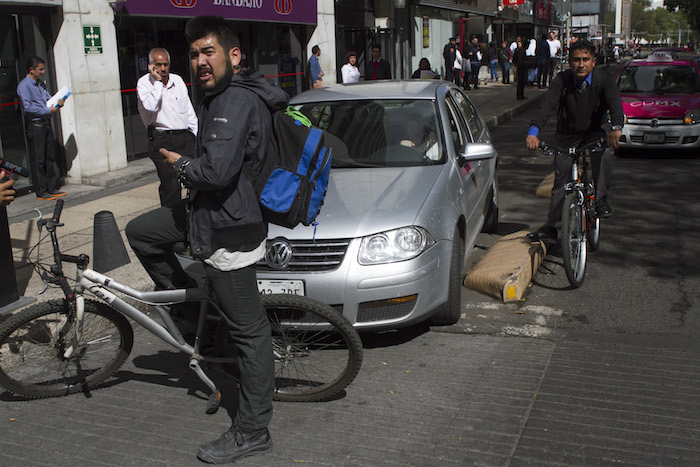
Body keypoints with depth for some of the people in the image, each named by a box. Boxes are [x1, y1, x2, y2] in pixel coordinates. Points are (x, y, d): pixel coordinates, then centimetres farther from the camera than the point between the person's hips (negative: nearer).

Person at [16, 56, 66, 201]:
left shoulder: (41, 84, 17)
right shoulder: (24, 85, -9)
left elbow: (49, 99, 22)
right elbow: (28, 107, -17)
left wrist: (58, 103, 0)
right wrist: (48, 111, -18)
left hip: (46, 123, 8)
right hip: (35, 125, -8)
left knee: (50, 158, 10)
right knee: (38, 160, -4)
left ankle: (51, 188, 17)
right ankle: (41, 192, 0)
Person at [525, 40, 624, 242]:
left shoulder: (604, 80, -16)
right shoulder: (561, 81, -15)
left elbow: (614, 104, -33)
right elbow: (546, 106, -29)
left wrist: (616, 128, -54)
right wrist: (533, 132, -47)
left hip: (596, 131, -1)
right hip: (567, 136, 1)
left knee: (604, 152, -35)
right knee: (561, 179, 1)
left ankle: (600, 198, -22)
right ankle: (551, 227, 11)